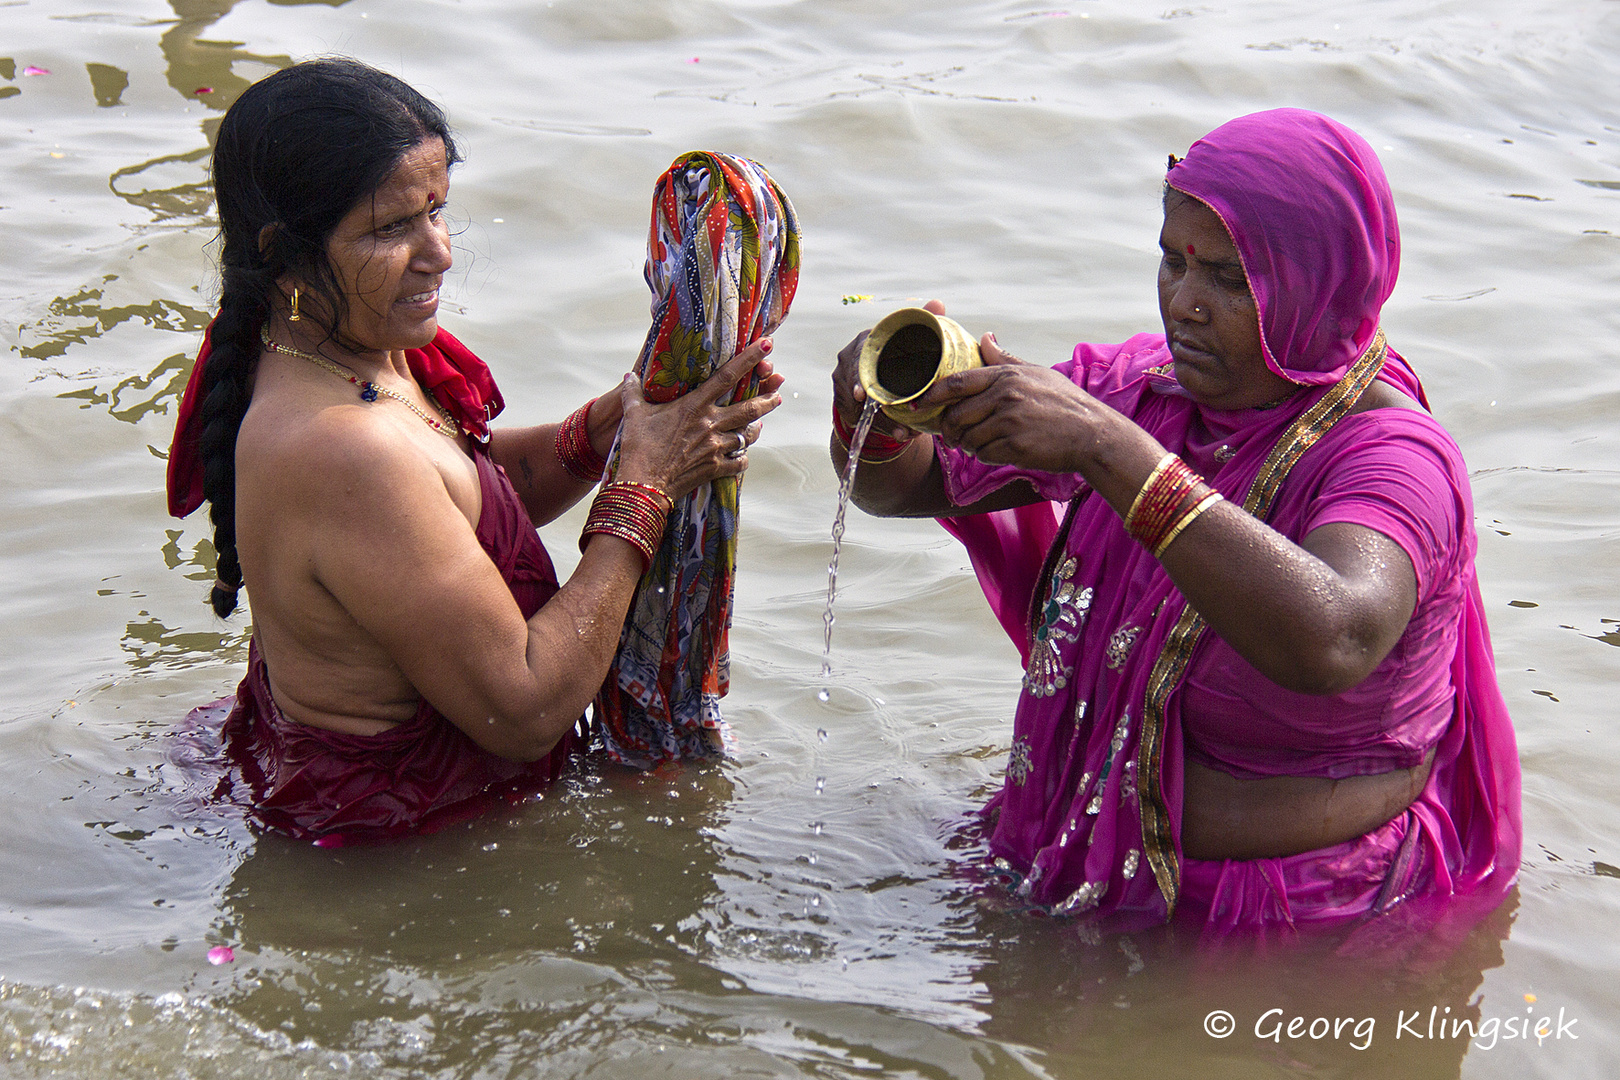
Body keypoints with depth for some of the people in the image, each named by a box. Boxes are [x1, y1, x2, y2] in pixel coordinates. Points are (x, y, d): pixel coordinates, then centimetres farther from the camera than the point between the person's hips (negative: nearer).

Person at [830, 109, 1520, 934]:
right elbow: (906, 483, 5)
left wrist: (1104, 448, -43)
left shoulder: (1389, 453, -19)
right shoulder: (1144, 386, 0)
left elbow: (1332, 642, -42)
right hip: (1085, 859, 6)